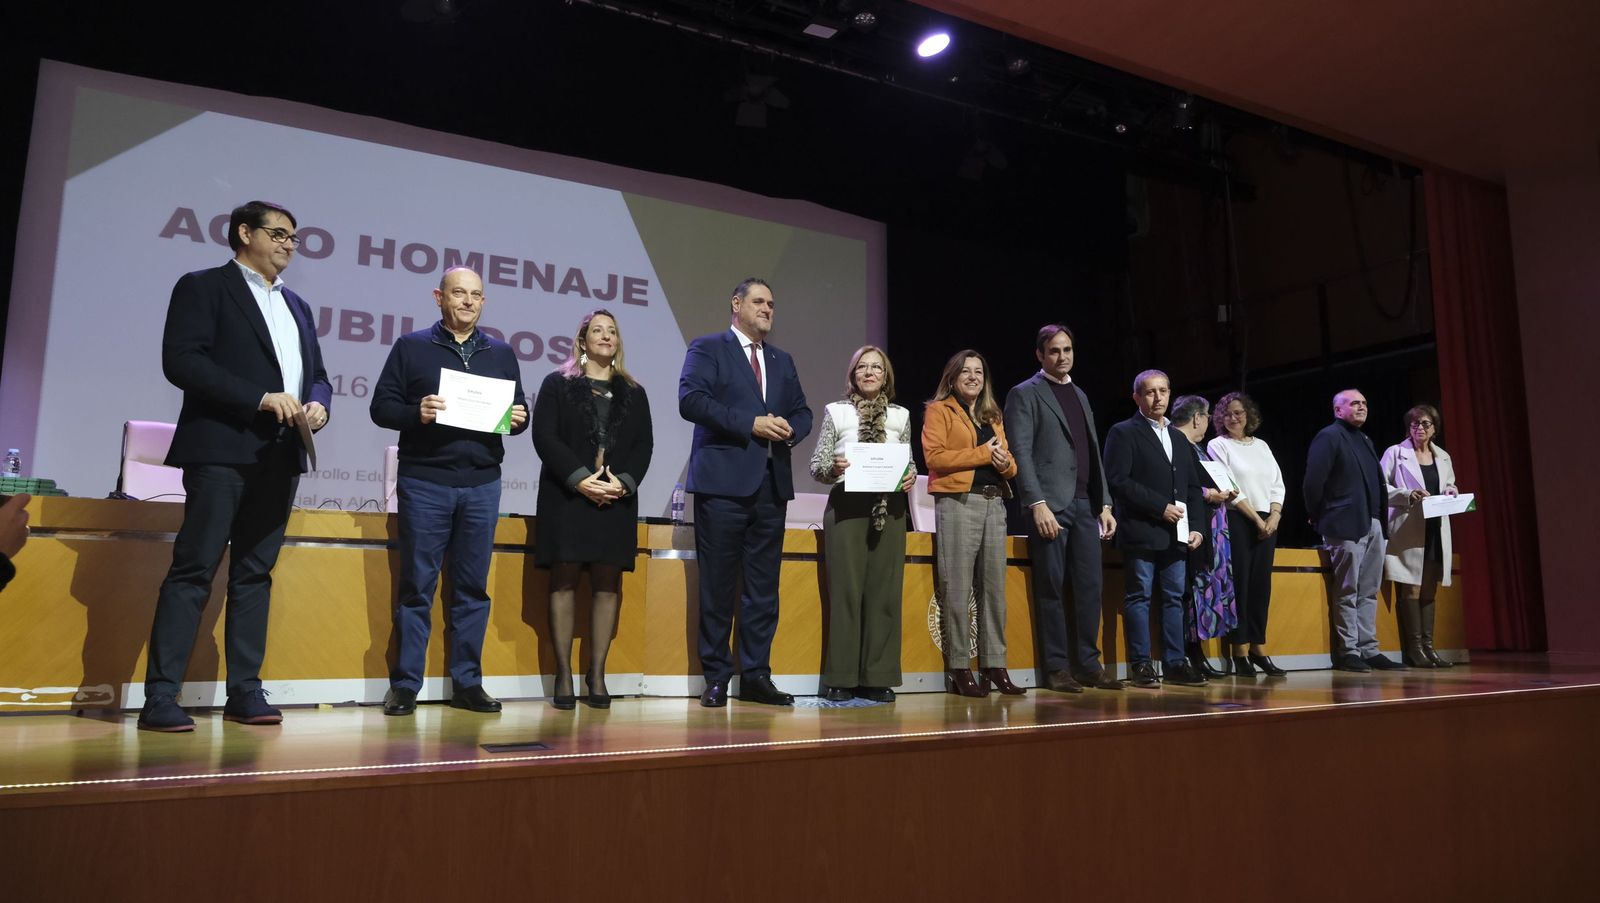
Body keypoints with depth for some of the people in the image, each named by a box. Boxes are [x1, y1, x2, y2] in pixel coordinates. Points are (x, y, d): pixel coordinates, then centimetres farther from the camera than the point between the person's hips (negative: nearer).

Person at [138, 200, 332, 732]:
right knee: (193, 571, -7)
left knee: (255, 574, 7)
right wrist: (260, 398, -18)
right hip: (222, 451, -6)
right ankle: (160, 698, -5)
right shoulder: (203, 287, 3)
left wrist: (318, 405, -1)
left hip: (280, 458, 6)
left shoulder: (297, 307, 23)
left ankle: (245, 692, 10)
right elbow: (180, 360, -10)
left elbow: (317, 376, 23)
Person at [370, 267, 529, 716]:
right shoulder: (412, 347, 7)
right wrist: (416, 413, -17)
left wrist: (519, 419, -8)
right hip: (424, 481, -2)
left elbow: (518, 410, 15)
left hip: (482, 483, 3)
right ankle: (404, 684, 7)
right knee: (417, 585, 0)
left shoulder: (502, 354, 15)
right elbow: (381, 406, 2)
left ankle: (466, 683, 13)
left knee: (473, 587, 6)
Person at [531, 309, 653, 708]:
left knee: (607, 583, 0)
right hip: (566, 496, -2)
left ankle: (597, 674, 4)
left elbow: (644, 444, 8)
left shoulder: (634, 393, 16)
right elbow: (544, 436, -3)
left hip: (617, 498, 3)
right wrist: (580, 479, -15)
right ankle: (563, 676, -1)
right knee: (564, 580, -4)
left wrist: (624, 482, -11)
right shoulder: (557, 384, 8)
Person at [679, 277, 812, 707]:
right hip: (723, 482, -5)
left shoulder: (782, 360, 21)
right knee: (718, 585, -1)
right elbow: (691, 400, -11)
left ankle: (756, 675, 14)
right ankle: (716, 677, 8)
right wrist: (751, 424, -16)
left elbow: (802, 412, 20)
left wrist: (790, 428, -4)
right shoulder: (707, 348, 3)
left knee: (763, 586, 7)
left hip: (772, 483, 6)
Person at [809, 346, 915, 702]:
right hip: (847, 506, -2)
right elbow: (816, 467, 4)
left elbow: (910, 463, 18)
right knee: (846, 590, -5)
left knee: (884, 591, 1)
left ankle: (878, 678, 8)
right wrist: (834, 467, -17)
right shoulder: (836, 412, 6)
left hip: (889, 509, 3)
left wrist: (910, 477, -4)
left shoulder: (901, 416, 14)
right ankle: (841, 678, 2)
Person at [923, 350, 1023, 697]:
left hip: (994, 504, 6)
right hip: (957, 502, -6)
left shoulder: (993, 417, 23)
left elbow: (1010, 463, 23)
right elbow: (933, 456, -9)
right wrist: (982, 453, -11)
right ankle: (959, 668, -1)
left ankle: (994, 665, 10)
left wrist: (1005, 462, -1)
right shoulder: (939, 411, 4)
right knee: (957, 588, -6)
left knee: (994, 587, 5)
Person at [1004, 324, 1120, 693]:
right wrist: (1037, 504, -17)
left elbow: (1094, 454, 21)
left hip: (1086, 504, 6)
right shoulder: (1025, 394, 1)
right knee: (1050, 590, -3)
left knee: (1090, 587, 5)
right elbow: (1021, 453, -8)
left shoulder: (1080, 396, 21)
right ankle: (1056, 668, 5)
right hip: (1051, 505, -6)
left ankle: (1088, 664, 13)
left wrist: (1104, 503, 13)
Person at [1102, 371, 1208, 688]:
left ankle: (1175, 663, 13)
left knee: (1174, 599, 7)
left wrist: (1196, 526, 7)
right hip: (1141, 532, -6)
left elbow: (1193, 486, 20)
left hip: (1176, 534, 6)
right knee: (1139, 598, -3)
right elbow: (1118, 481, -12)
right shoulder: (1123, 433, -1)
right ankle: (1141, 665, 1)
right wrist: (1160, 506, -14)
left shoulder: (1178, 437, 20)